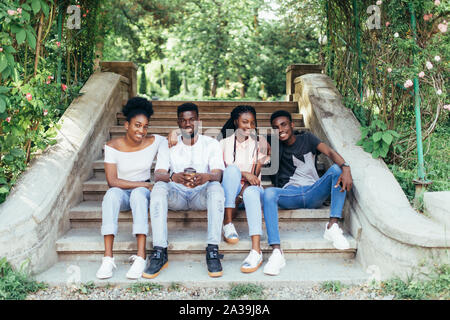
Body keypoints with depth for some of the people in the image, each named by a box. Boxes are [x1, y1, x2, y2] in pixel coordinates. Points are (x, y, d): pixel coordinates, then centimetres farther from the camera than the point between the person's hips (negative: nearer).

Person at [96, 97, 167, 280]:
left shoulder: (154, 142, -3)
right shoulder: (112, 146, -8)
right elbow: (112, 181, -15)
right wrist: (145, 184, -19)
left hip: (143, 192, 0)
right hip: (121, 193, 0)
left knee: (138, 193, -36)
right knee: (112, 193, -36)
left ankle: (141, 256, -43)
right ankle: (108, 258, -39)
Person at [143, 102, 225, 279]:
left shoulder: (211, 144, 5)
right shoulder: (169, 145, 7)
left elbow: (217, 174, -10)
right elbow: (158, 175, -8)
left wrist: (206, 177, -36)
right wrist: (173, 177, -33)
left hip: (202, 194, 0)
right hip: (176, 195, 1)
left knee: (216, 187, -33)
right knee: (159, 187, -30)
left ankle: (213, 250, -34)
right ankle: (159, 252, -33)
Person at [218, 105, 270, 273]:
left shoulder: (259, 142, 7)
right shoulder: (225, 142, 8)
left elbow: (256, 174, -3)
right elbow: (220, 171, -2)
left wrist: (242, 194, -18)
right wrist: (244, 174, -18)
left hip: (251, 188, 0)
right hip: (230, 191, 0)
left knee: (251, 192, -37)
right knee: (233, 169, -31)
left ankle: (256, 251, -50)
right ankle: (228, 224, -30)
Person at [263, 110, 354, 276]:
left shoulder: (307, 139, 12)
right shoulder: (276, 146, 17)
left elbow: (330, 152, -5)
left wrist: (346, 168, -25)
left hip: (313, 193, 1)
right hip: (289, 195, 0)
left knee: (336, 169, -23)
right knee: (269, 192, -32)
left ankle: (332, 226, -29)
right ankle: (277, 252, -41)